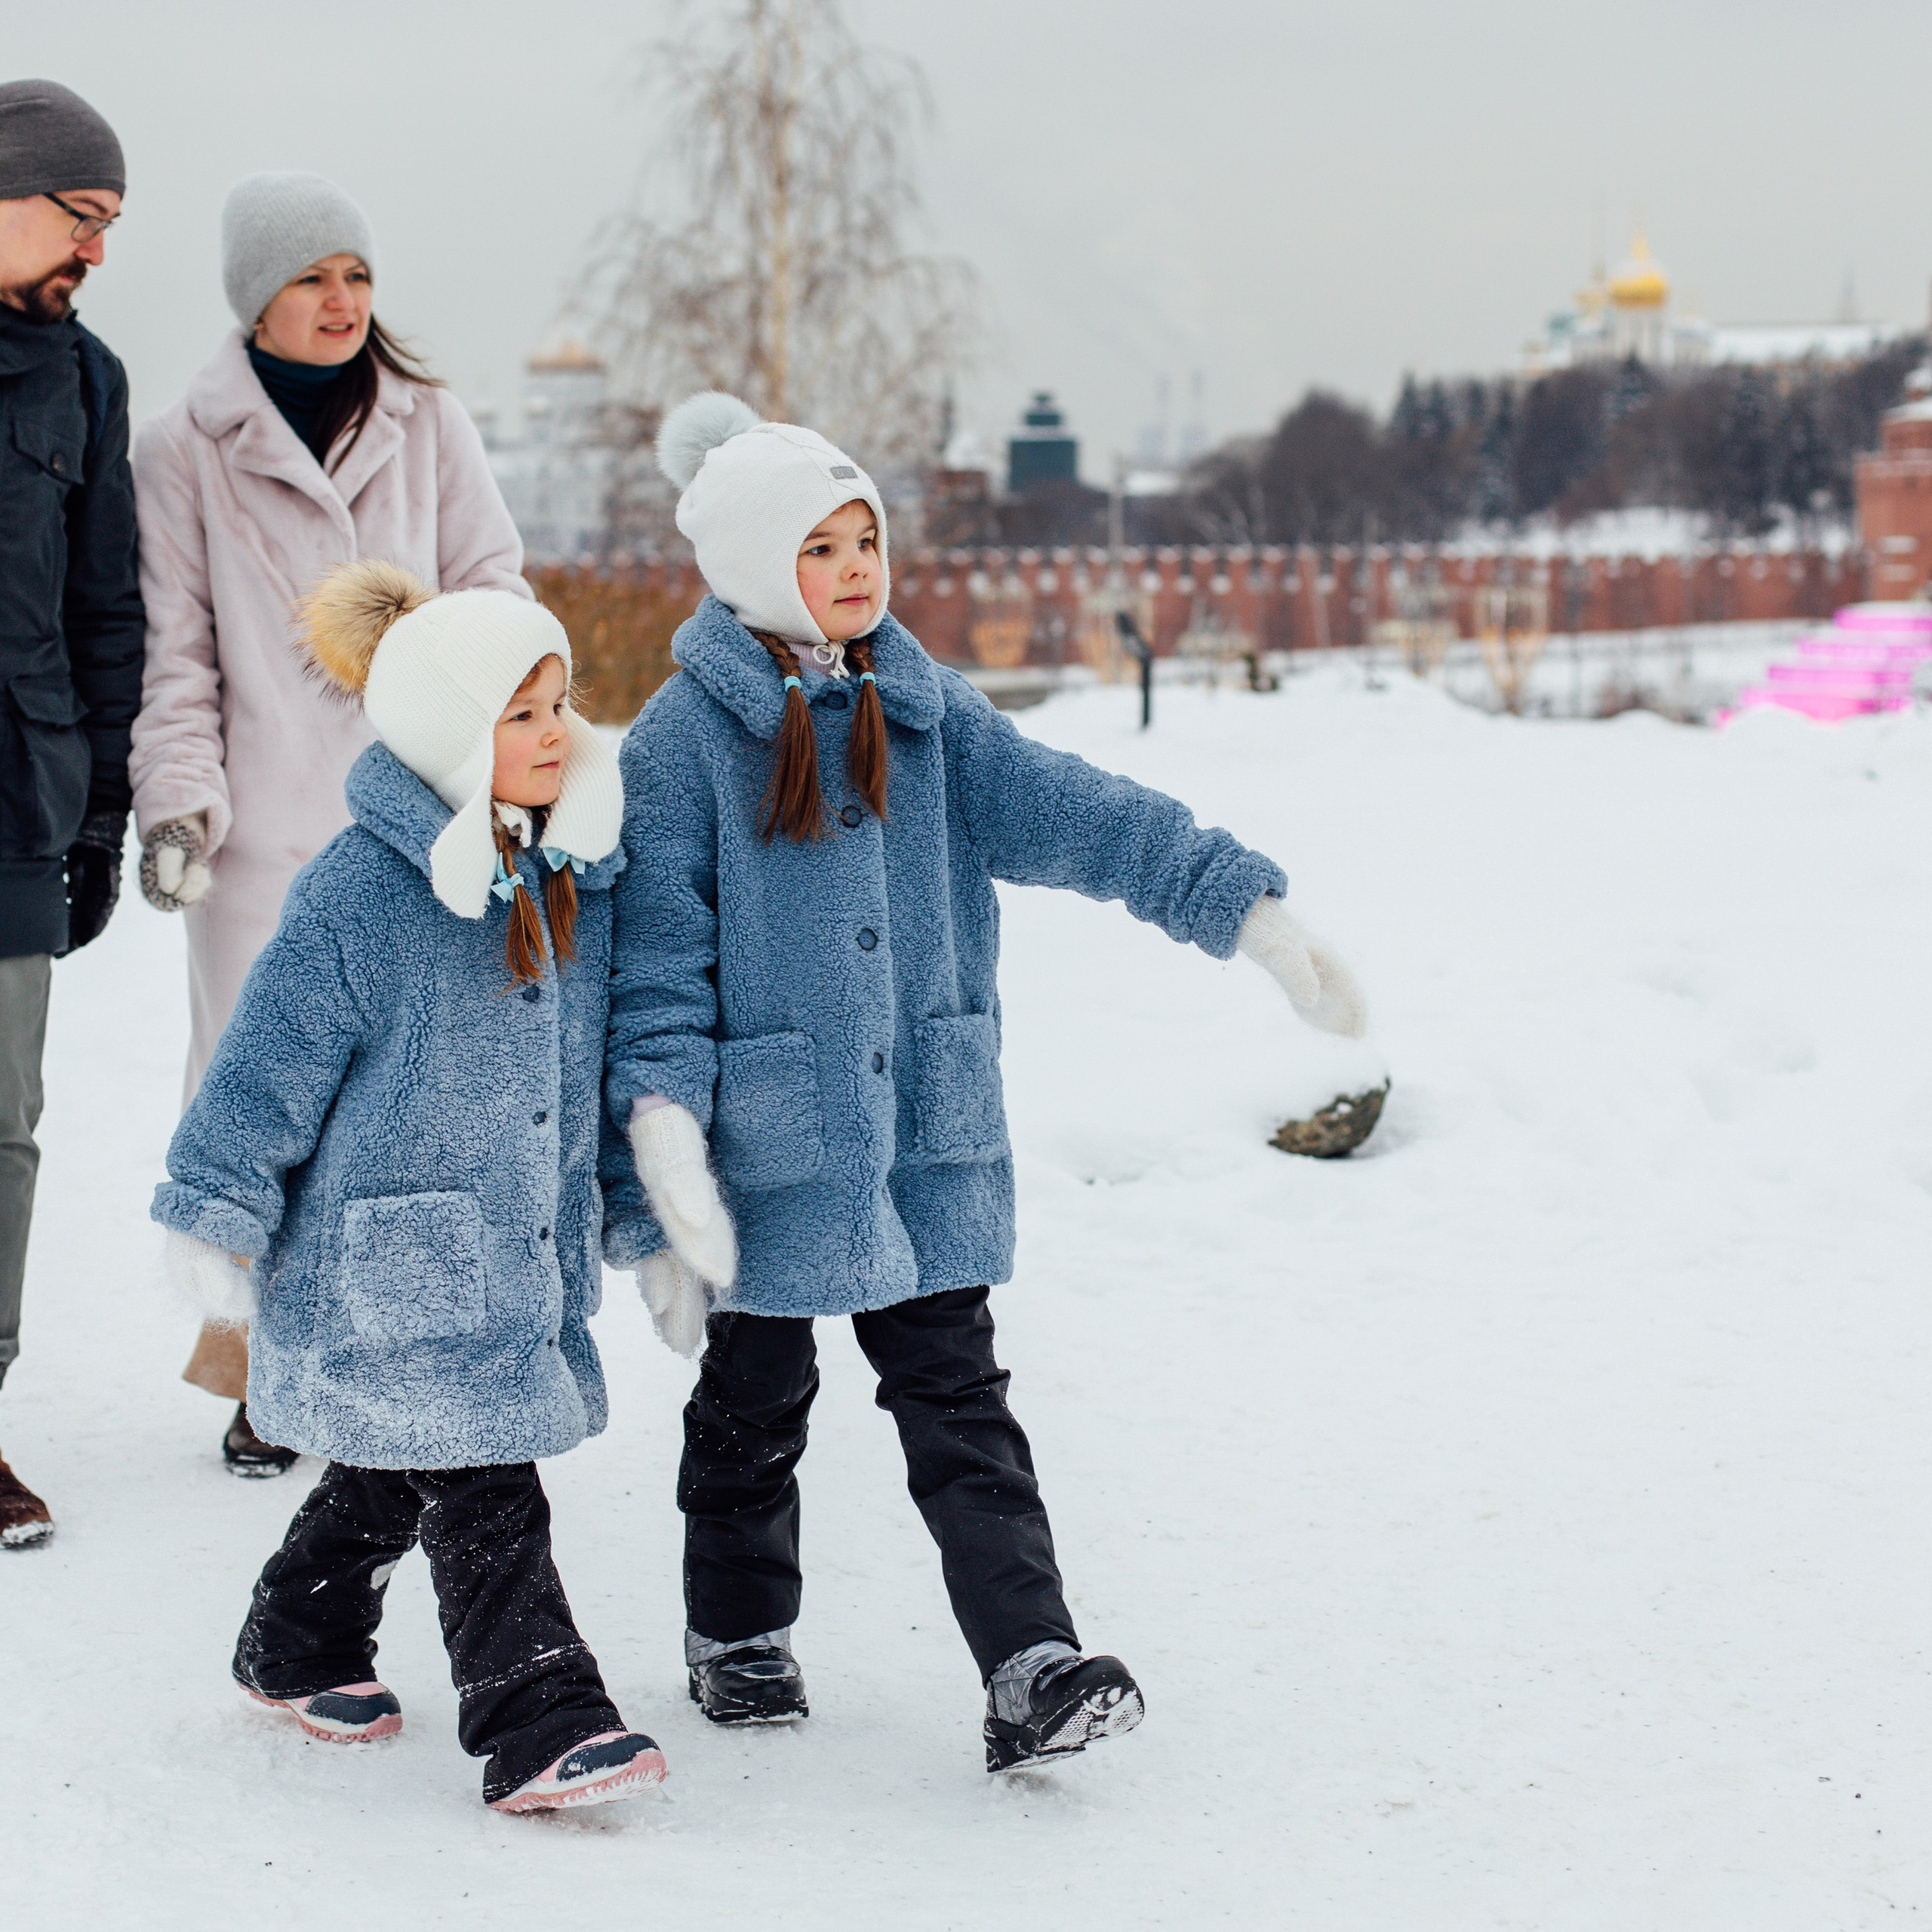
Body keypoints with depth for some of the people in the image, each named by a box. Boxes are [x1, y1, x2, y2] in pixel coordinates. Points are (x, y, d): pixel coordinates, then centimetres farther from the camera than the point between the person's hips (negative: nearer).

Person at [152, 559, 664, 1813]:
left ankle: (301, 1650, 39)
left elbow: (602, 1062, 17)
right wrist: (217, 1215, -8)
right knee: (483, 1504, -9)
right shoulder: (359, 894, -18)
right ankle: (543, 1728, -6)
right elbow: (270, 1064, -12)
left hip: (524, 1260, 7)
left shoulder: (577, 880, 4)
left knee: (393, 1477, 20)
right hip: (391, 1270, -7)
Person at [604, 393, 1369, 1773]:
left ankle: (1033, 1667, -3)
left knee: (959, 1404, 1)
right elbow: (658, 949, -9)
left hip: (931, 1144, 3)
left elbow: (1081, 817, -3)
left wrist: (1250, 909, -13)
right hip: (771, 1149, -3)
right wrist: (664, 1130, -19)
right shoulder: (682, 743, -7)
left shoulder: (928, 715, 6)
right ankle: (739, 1638, 32)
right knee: (755, 1409, 13)